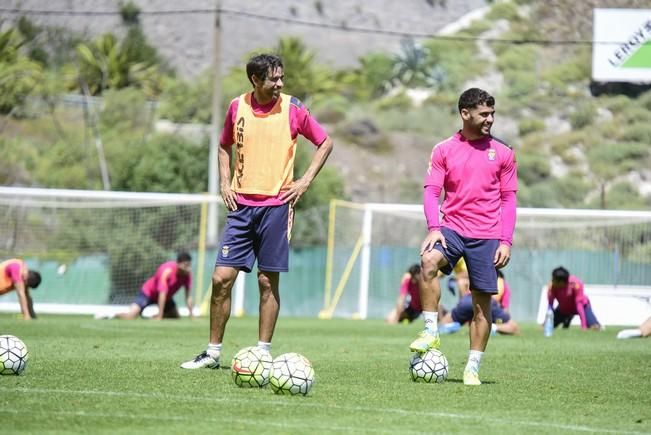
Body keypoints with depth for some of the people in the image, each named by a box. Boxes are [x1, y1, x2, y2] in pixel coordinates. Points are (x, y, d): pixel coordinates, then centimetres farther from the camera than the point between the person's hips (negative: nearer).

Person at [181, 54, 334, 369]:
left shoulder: (292, 109, -3)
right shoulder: (237, 107, 4)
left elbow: (325, 143, 7)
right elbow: (225, 147, 20)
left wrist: (305, 182, -1)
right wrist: (224, 182, 7)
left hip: (276, 204, -2)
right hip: (241, 204, 2)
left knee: (268, 281, 0)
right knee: (221, 277, -2)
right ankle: (213, 352, 8)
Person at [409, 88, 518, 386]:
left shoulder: (502, 153, 7)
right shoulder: (444, 150, 5)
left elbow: (508, 199, 7)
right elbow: (431, 191, 1)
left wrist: (506, 241, -1)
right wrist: (434, 228, -15)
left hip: (487, 236, 1)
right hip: (452, 227, -1)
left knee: (482, 302, 0)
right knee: (428, 261, -31)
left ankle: (473, 368, 9)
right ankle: (431, 333, -22)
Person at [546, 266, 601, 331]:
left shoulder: (575, 284, -34)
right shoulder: (552, 286, -27)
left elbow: (579, 304, -35)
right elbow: (550, 304, -27)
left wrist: (583, 325, -38)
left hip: (582, 305, -4)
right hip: (563, 308, 4)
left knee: (595, 327, -25)